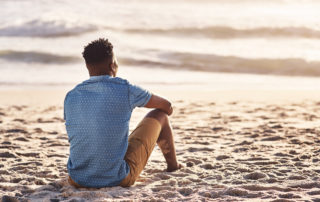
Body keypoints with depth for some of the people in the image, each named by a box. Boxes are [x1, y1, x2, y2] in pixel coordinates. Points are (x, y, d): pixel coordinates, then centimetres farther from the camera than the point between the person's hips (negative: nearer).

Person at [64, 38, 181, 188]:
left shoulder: (71, 96, 1)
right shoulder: (125, 90, -10)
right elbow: (166, 106, 9)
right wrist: (168, 109, 35)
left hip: (76, 180, 4)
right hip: (117, 180, -4)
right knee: (159, 115, 14)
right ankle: (172, 165, 40)